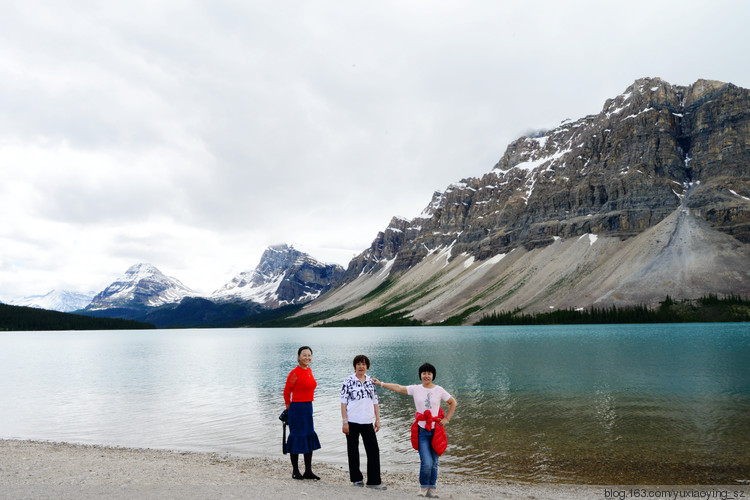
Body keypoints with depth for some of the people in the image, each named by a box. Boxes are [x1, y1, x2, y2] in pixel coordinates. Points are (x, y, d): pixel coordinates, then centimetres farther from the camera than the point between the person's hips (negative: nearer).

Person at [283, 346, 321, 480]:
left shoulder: (309, 370, 9)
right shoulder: (294, 373, -15)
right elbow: (286, 392, -9)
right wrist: (289, 407, 2)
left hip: (308, 407, 8)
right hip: (297, 408, -8)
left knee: (310, 439, 10)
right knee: (297, 438, 1)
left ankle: (308, 471, 18)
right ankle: (295, 471, 14)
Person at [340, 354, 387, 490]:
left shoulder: (371, 381, 9)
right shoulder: (349, 381, -4)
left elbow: (375, 402, 13)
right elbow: (343, 402, -6)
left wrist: (378, 419, 8)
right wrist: (344, 422, -11)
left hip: (367, 422, 4)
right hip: (352, 422, -3)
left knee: (373, 450, -1)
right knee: (353, 450, 7)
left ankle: (374, 481, 5)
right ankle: (356, 479, 22)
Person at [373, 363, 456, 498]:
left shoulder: (439, 390, 5)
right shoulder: (415, 389, 4)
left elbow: (453, 403, 15)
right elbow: (398, 388, 6)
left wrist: (446, 419, 6)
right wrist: (380, 383, 4)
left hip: (436, 430, 1)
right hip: (422, 430, -1)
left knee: (434, 463, 6)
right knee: (426, 463, -11)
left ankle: (432, 488, 25)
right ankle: (424, 486, 15)